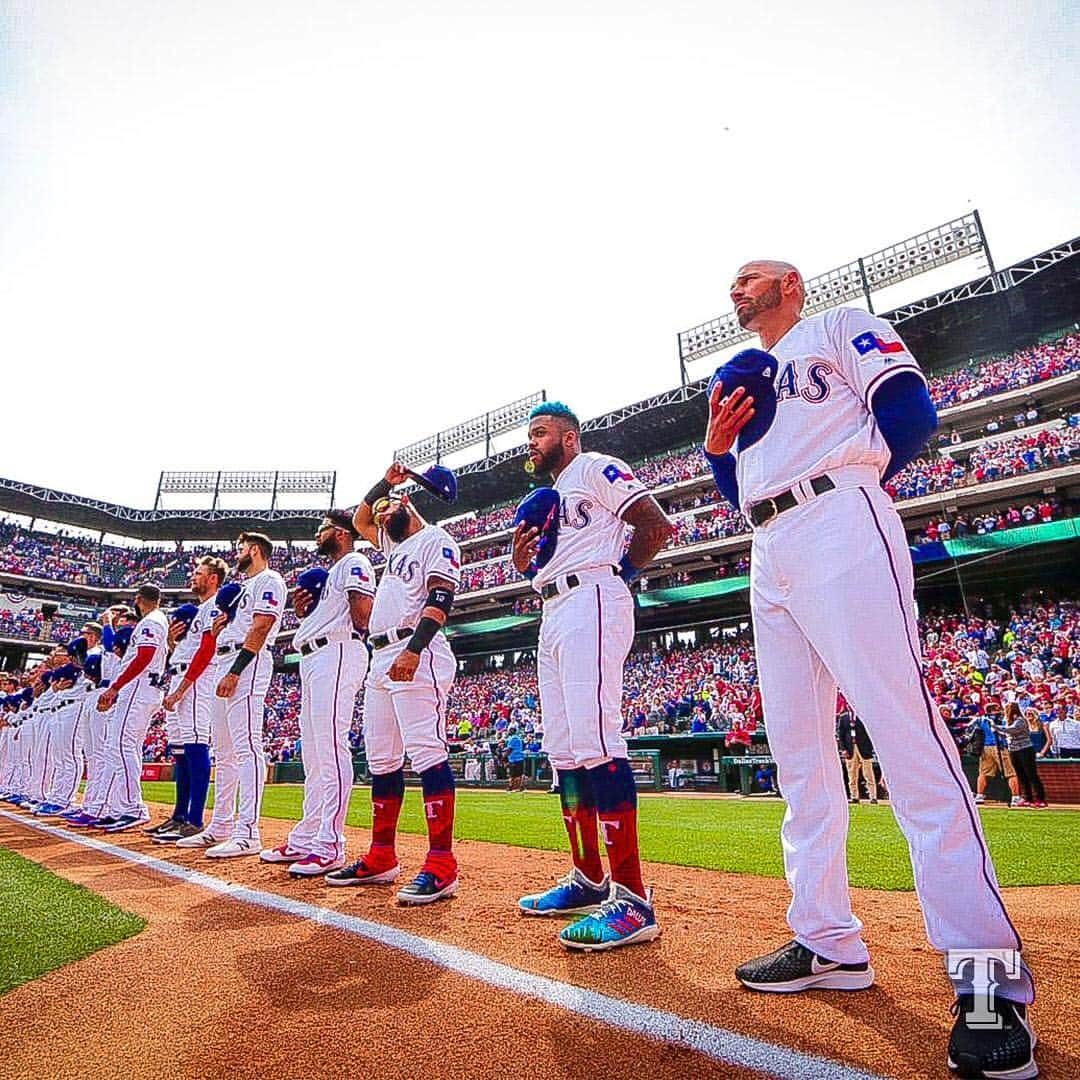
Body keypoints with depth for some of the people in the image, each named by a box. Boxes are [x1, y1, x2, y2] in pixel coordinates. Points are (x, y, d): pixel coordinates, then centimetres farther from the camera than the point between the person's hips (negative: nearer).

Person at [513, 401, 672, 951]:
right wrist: (523, 559, 7)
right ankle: (588, 881, 19)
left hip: (591, 601, -10)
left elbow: (657, 525, -8)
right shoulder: (549, 498, 28)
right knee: (563, 751, 9)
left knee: (595, 740, -18)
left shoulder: (595, 468, 2)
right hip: (553, 613, 10)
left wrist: (619, 571, -8)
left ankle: (633, 900, -13)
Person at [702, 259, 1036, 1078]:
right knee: (797, 750, 4)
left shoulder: (841, 328, 15)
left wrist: (846, 483, -1)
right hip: (770, 554, 7)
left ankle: (990, 971, -6)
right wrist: (716, 448, 7)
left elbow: (912, 412, 0)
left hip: (840, 526, -7)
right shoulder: (743, 381, 30)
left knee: (905, 729, -15)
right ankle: (829, 942, 13)